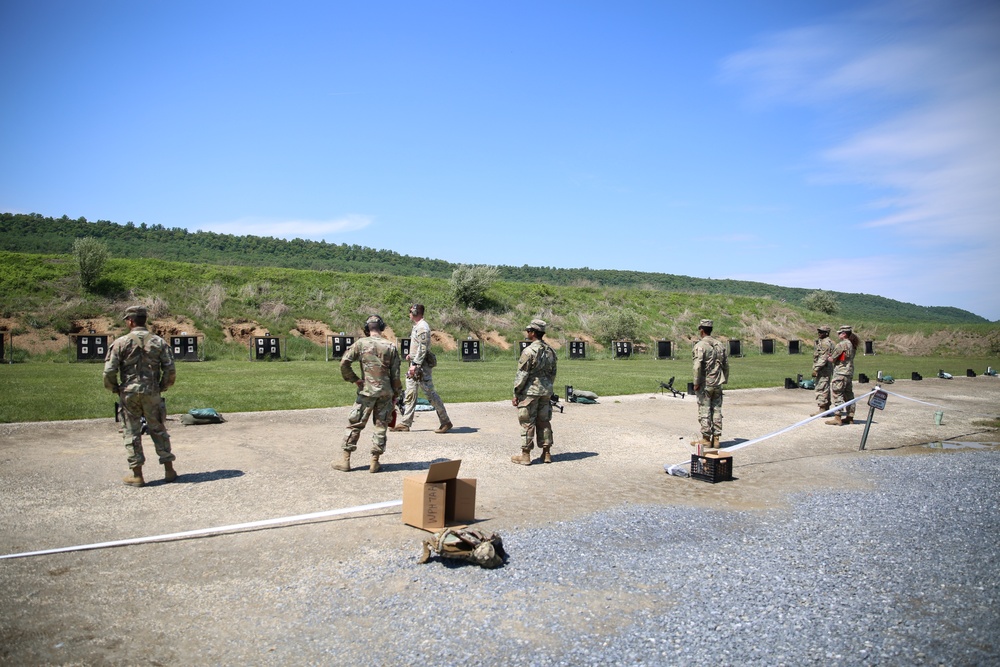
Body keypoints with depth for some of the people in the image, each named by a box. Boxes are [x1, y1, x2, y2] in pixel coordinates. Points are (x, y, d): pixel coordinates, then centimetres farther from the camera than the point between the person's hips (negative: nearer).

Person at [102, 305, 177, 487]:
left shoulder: (120, 342, -4)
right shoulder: (159, 342, 2)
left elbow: (109, 371, -8)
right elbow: (170, 370, -2)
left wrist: (115, 389, 9)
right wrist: (162, 387, 12)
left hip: (129, 393, -2)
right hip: (152, 393, 2)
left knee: (131, 432, 7)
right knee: (158, 430, 12)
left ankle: (137, 475, 9)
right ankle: (169, 470, 14)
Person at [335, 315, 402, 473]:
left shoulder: (361, 343, -4)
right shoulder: (391, 347, 1)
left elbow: (344, 363, -9)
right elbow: (395, 375, 2)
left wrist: (354, 379, 3)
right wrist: (396, 393, 12)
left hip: (367, 391, -1)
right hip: (386, 392, 1)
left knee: (355, 424, 7)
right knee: (381, 425, 9)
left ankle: (346, 461, 9)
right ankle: (375, 462, 9)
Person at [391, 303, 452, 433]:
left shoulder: (422, 327, -15)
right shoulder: (417, 326, 16)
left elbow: (423, 348, -22)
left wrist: (415, 364, -24)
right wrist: (411, 355, 14)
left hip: (421, 366, -10)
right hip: (415, 365, 10)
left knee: (430, 393, -6)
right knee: (410, 393, 10)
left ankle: (445, 422, 1)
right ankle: (405, 423, 14)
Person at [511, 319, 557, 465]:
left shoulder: (529, 351, -16)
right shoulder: (550, 350, 7)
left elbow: (522, 375, -15)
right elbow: (553, 373, 13)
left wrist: (516, 394, -9)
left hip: (530, 392, -7)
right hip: (546, 392, 7)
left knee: (527, 423, 0)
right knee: (544, 421, 13)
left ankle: (525, 455, 6)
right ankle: (546, 454, 16)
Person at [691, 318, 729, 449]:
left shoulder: (700, 346, -11)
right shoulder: (720, 345, 10)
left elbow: (698, 366, -18)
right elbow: (726, 365, 12)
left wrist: (696, 383, -12)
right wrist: (724, 380, 19)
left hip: (705, 384, -6)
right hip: (718, 384, 6)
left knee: (704, 411, -1)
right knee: (717, 411, 9)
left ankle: (706, 439, 2)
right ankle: (716, 439, 11)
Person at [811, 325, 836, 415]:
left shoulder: (826, 343, -16)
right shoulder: (821, 342, 17)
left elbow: (823, 358, -22)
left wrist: (816, 369, -22)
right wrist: (816, 368, 21)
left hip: (824, 369, -11)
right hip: (824, 370, 11)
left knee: (821, 389, -10)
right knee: (825, 389, 15)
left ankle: (822, 409, -9)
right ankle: (826, 408, 22)